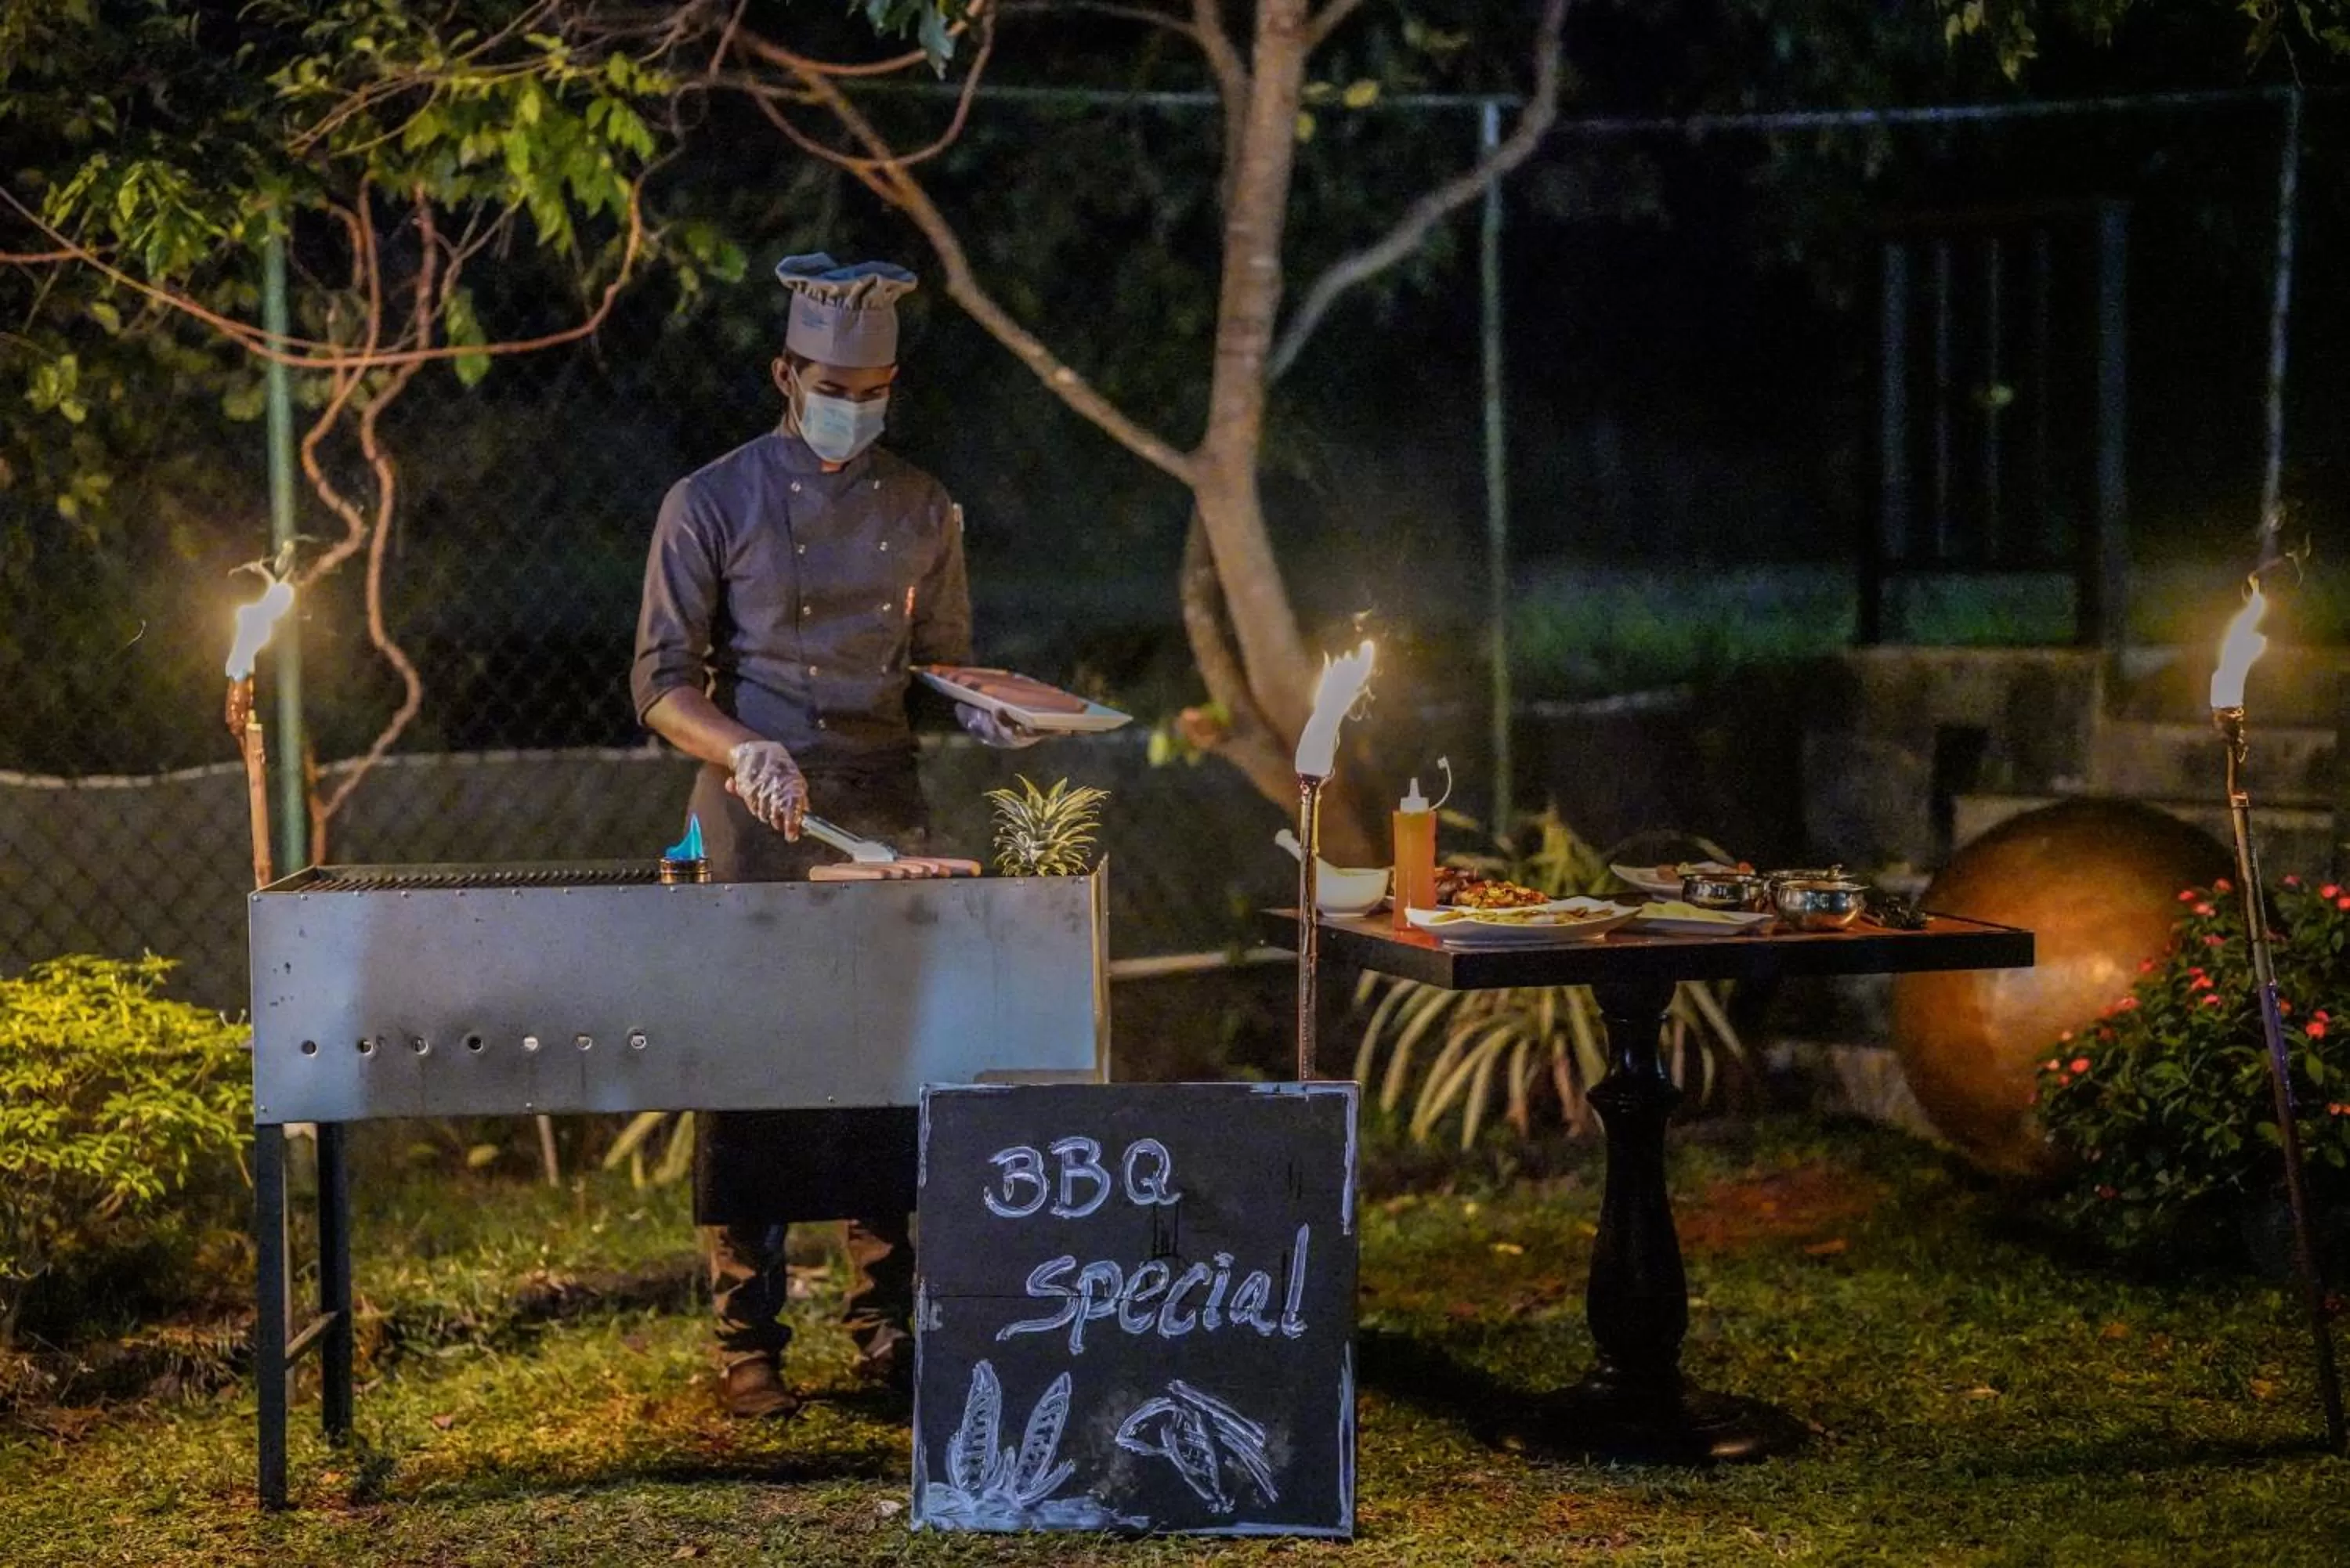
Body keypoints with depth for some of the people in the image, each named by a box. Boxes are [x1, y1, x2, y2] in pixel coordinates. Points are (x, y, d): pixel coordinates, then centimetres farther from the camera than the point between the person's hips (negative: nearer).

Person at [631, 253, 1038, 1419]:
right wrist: (743, 750, -21)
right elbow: (662, 682, -3)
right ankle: (747, 1345, 5)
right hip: (753, 827, -3)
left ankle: (886, 1326, 15)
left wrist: (981, 713, -2)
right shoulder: (711, 503, 0)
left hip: (882, 814, 3)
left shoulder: (921, 511, 11)